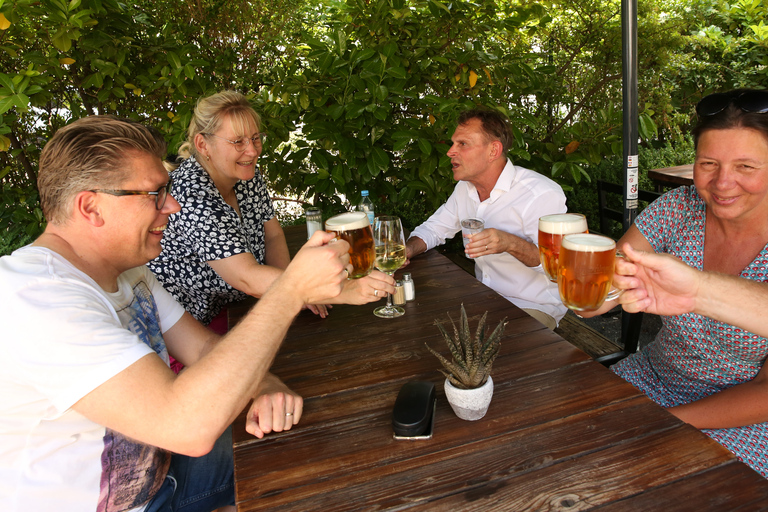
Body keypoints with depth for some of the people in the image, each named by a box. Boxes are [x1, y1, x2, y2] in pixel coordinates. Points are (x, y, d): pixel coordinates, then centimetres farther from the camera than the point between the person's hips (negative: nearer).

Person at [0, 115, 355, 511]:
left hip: (156, 473, 8)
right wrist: (294, 288, -35)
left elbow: (204, 348, 3)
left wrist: (265, 386, -19)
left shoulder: (127, 270, 0)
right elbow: (188, 426, -40)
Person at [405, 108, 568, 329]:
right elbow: (434, 228, 15)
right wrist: (407, 249, -6)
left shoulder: (542, 194, -21)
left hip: (533, 308, -6)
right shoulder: (465, 187, 4)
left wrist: (512, 244, -37)